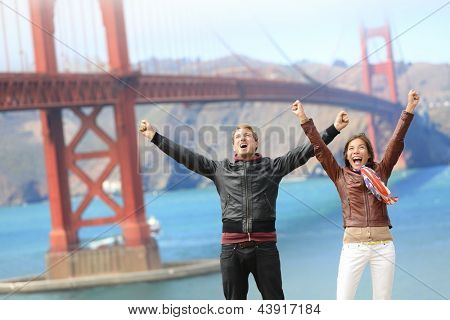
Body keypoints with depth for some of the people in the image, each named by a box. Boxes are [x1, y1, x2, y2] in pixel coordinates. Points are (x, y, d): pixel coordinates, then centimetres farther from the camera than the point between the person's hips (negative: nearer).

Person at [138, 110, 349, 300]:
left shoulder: (272, 166, 8)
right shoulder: (220, 169, 12)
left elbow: (304, 152, 3)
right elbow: (186, 157, 10)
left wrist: (333, 129, -4)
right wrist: (155, 137, 7)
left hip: (265, 246, -2)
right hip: (231, 247, 2)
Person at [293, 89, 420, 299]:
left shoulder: (380, 172, 11)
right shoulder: (340, 176, 10)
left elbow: (396, 142, 6)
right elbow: (320, 148, 4)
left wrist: (409, 109, 1)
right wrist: (304, 119, -2)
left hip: (383, 244, 1)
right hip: (353, 244, -1)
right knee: (342, 302, -7)